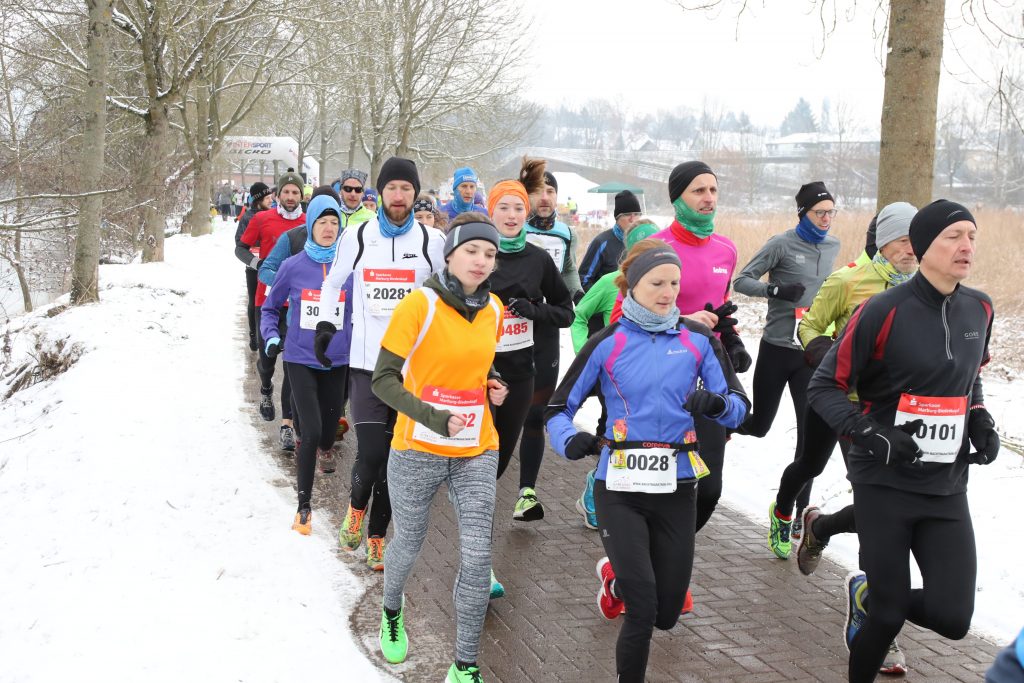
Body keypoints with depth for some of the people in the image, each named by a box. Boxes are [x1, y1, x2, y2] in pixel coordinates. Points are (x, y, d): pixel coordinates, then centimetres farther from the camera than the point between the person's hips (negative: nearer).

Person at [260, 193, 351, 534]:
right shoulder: (293, 266, -4)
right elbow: (271, 307, 10)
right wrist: (271, 336, -5)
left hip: (336, 362, 2)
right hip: (300, 360, -1)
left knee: (327, 437, 8)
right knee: (311, 432, -15)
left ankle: (320, 446, 47)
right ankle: (304, 504, -1)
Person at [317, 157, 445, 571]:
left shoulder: (433, 242, 1)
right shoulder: (357, 237, 2)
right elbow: (333, 283, 17)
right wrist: (326, 326, 11)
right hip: (367, 362, -1)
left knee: (394, 459, 6)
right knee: (370, 455, -11)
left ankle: (376, 537, 21)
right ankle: (356, 506, 22)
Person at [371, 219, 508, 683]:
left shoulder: (493, 309, 2)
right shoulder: (420, 304, -14)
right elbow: (383, 380, -14)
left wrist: (491, 388, 1)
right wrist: (435, 419, -25)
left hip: (477, 453, 3)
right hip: (418, 451, -3)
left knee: (477, 556, -5)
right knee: (409, 545, 15)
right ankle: (392, 612, 49)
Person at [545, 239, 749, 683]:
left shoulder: (698, 340, 2)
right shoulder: (607, 344, -3)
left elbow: (738, 409, 0)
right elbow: (559, 408, 2)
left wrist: (717, 404, -23)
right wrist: (568, 441, -20)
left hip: (678, 488, 3)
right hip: (621, 488, -3)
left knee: (666, 613, 11)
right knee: (643, 610, -12)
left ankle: (617, 576, 44)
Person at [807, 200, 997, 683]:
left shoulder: (979, 309, 4)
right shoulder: (884, 311, -14)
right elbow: (824, 388, -8)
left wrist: (981, 421, 5)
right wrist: (871, 433, -21)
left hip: (947, 487, 5)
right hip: (885, 483, -5)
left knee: (952, 618, -5)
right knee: (888, 616, 1)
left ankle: (868, 595, 26)